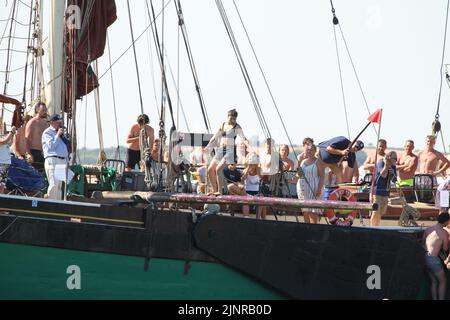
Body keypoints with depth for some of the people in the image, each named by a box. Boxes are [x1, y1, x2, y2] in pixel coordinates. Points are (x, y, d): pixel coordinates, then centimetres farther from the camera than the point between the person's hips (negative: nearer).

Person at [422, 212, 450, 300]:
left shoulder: (428, 229, 8)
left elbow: (422, 243, 16)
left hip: (425, 258, 7)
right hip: (434, 259, -7)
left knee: (434, 281, 18)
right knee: (443, 281, 9)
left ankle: (434, 299, 18)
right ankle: (441, 299, 7)